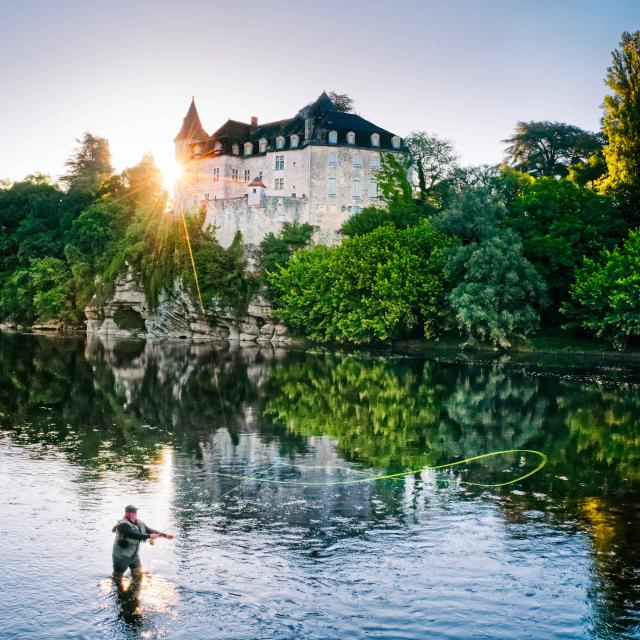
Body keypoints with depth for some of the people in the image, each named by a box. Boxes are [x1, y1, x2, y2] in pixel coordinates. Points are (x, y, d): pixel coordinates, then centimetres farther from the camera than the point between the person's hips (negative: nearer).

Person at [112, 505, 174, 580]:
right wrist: (149, 536, -36)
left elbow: (149, 530, 4)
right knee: (117, 577, 6)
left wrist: (165, 535, -3)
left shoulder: (139, 523, 3)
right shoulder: (123, 525, -24)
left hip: (134, 555, 8)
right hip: (121, 556, -7)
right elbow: (134, 535, -34)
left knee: (139, 576, 14)